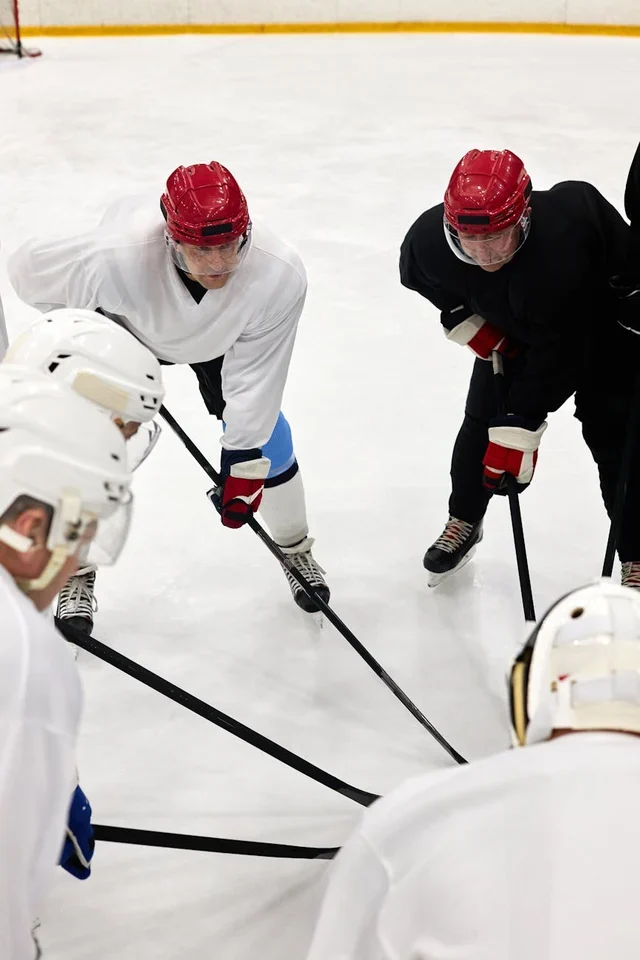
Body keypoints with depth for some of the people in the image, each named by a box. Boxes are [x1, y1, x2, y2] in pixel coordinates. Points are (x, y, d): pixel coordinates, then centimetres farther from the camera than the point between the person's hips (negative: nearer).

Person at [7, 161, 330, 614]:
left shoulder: (280, 276, -39)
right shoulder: (117, 255, -45)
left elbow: (254, 376, -28)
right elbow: (29, 268, -25)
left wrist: (243, 463, -25)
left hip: (220, 339, 1)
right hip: (123, 329, -1)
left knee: (263, 430, 0)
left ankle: (296, 551, 28)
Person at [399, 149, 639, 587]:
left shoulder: (559, 246, -45)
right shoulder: (429, 239, -29)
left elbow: (556, 356, -36)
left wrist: (520, 429, -32)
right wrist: (465, 318, -10)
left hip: (604, 323, -4)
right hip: (512, 325, 5)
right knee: (483, 420, 5)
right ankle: (463, 522, 29)